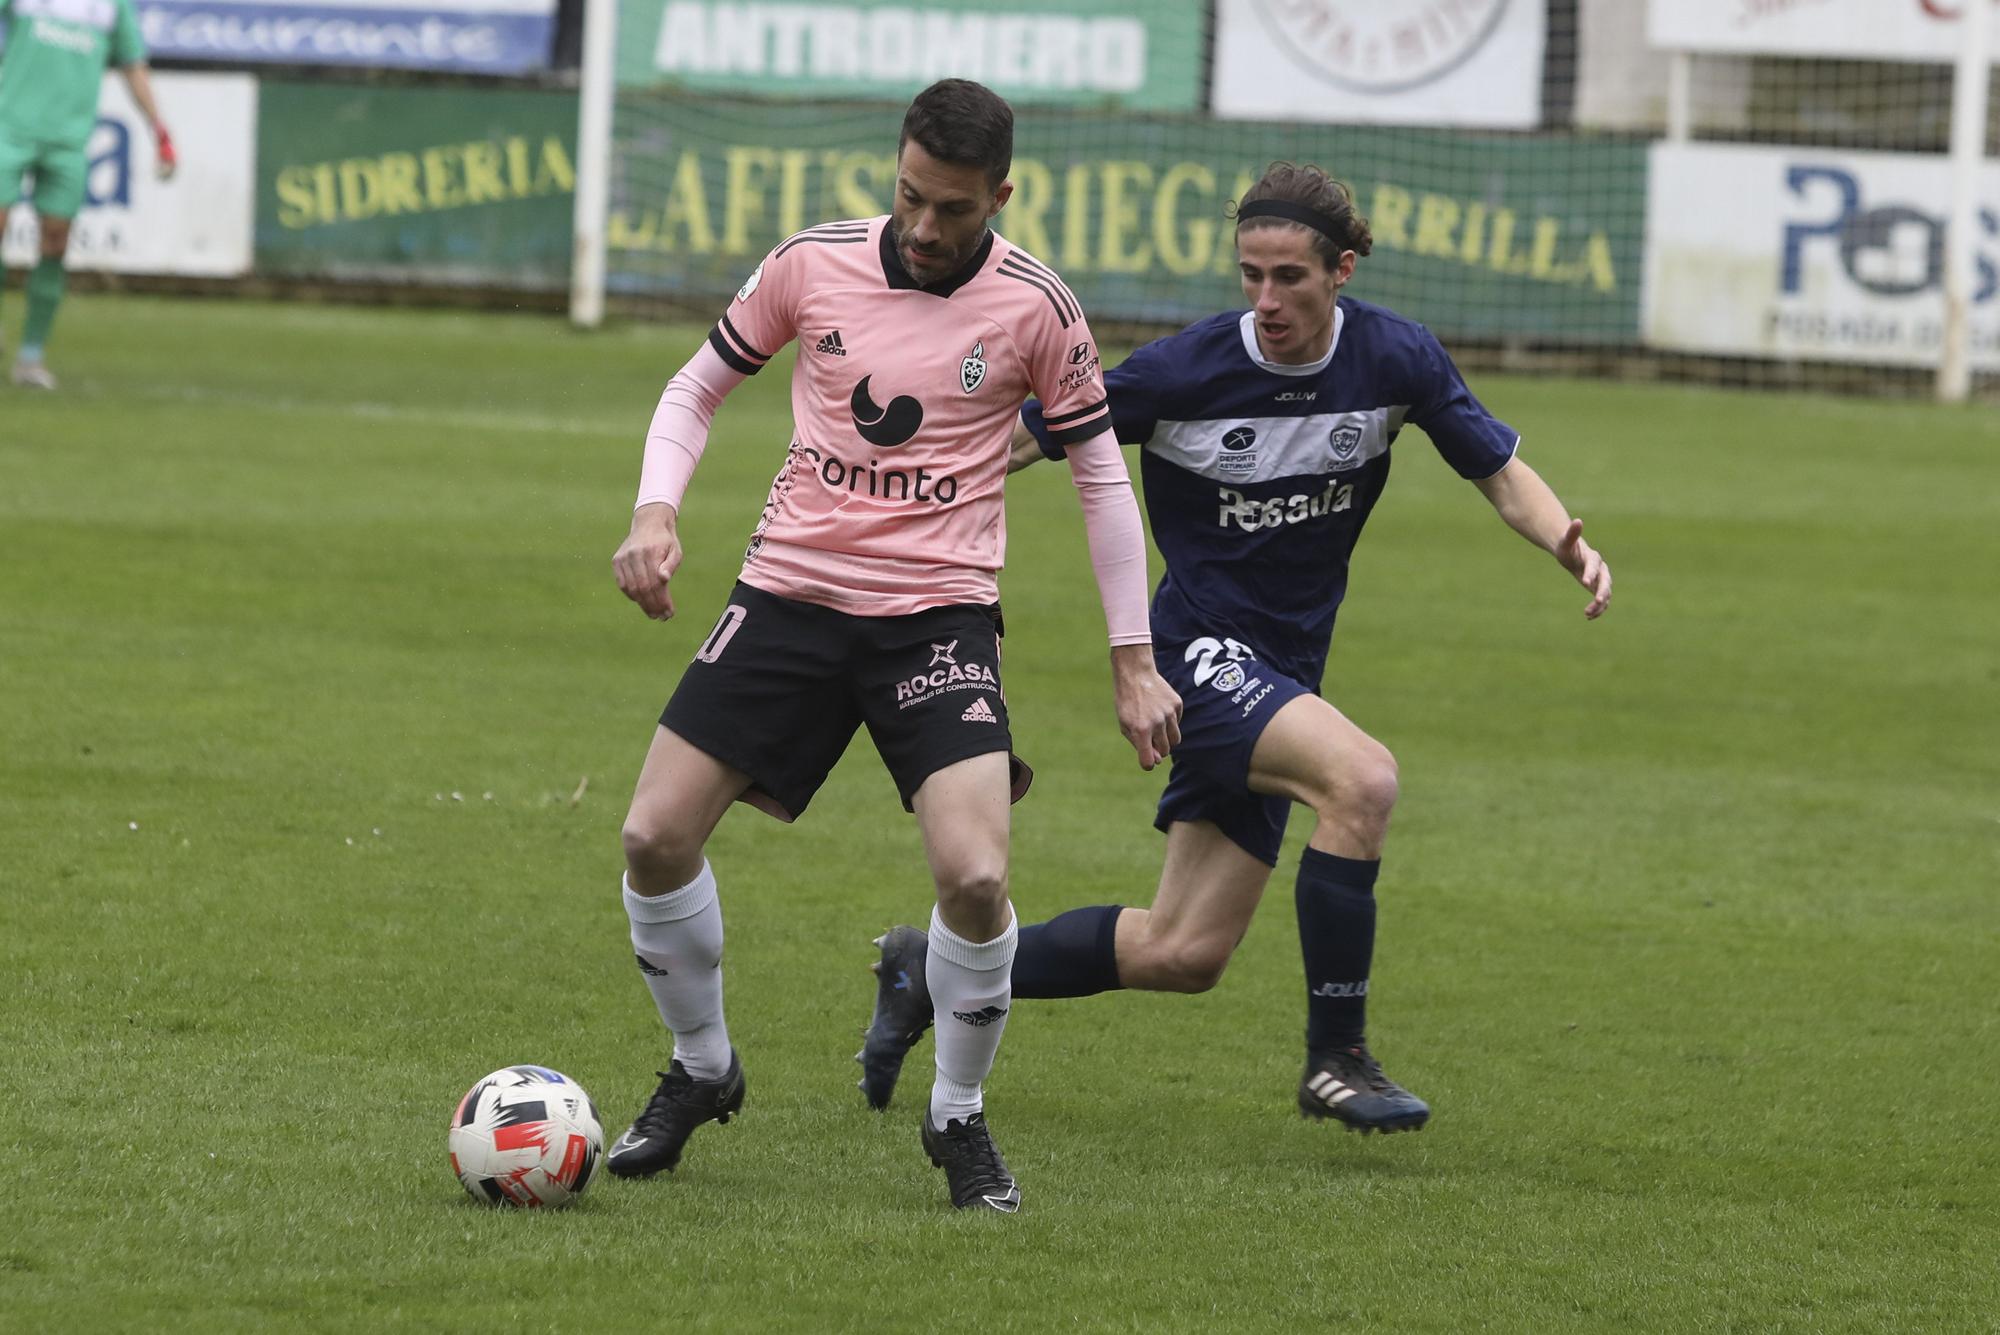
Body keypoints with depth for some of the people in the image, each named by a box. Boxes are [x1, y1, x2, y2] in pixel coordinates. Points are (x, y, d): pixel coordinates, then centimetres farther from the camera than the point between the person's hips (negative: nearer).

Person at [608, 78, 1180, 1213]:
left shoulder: (1033, 306, -5)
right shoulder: (812, 265, -1)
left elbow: (1102, 472, 5)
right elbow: (698, 387, 13)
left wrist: (1136, 660, 4)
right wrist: (656, 513, -5)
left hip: (939, 615, -2)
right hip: (791, 595, 2)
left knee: (975, 872, -21)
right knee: (657, 835, -6)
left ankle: (960, 1117, 4)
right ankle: (702, 1069, 20)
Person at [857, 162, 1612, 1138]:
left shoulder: (1396, 359, -6)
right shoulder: (1185, 371, -16)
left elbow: (1500, 470, 2)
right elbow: (1023, 437, -6)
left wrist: (1568, 545, -18)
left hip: (1283, 676, 5)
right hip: (1200, 651, -5)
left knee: (1182, 955, 6)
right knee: (1361, 778, -32)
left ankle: (935, 969, 25)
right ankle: (1334, 1057, -21)